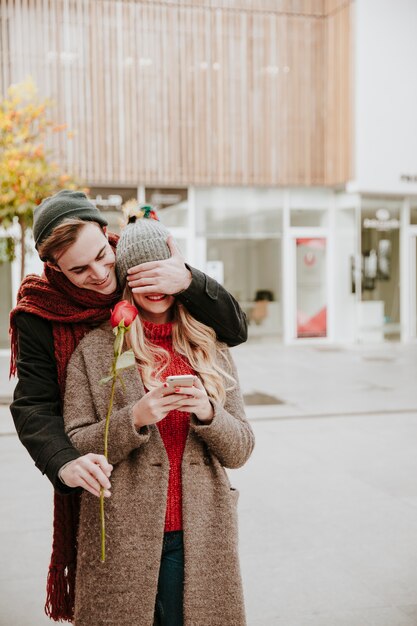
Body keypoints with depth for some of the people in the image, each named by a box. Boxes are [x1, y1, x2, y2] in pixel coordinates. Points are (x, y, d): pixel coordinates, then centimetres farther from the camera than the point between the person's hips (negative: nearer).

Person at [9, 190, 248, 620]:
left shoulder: (151, 278, -5)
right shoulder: (40, 314, -8)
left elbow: (235, 330, -9)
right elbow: (32, 406, -13)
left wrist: (189, 283, -27)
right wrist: (65, 463, -32)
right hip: (99, 486, -1)